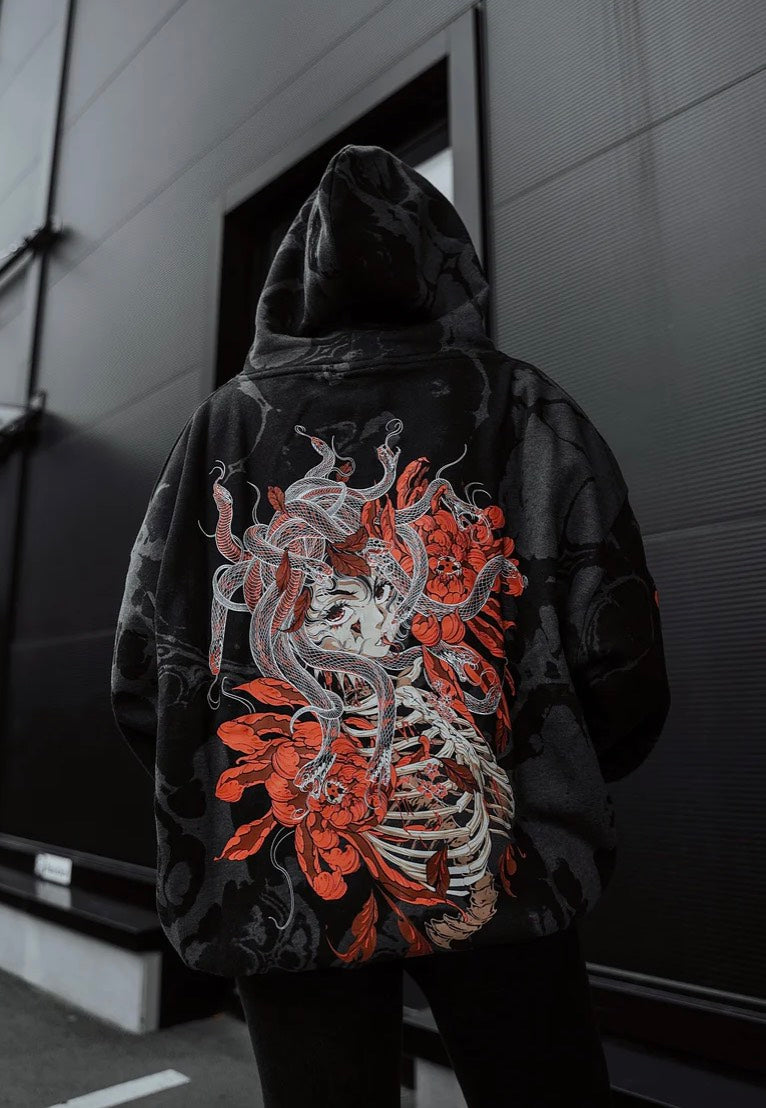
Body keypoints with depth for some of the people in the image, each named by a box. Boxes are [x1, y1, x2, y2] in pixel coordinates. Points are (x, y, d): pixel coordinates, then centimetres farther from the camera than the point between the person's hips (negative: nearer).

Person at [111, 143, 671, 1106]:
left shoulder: (220, 428, 3)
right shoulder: (521, 409, -1)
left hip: (272, 890, 2)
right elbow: (616, 656, -8)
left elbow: (142, 680, 0)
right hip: (494, 874, -1)